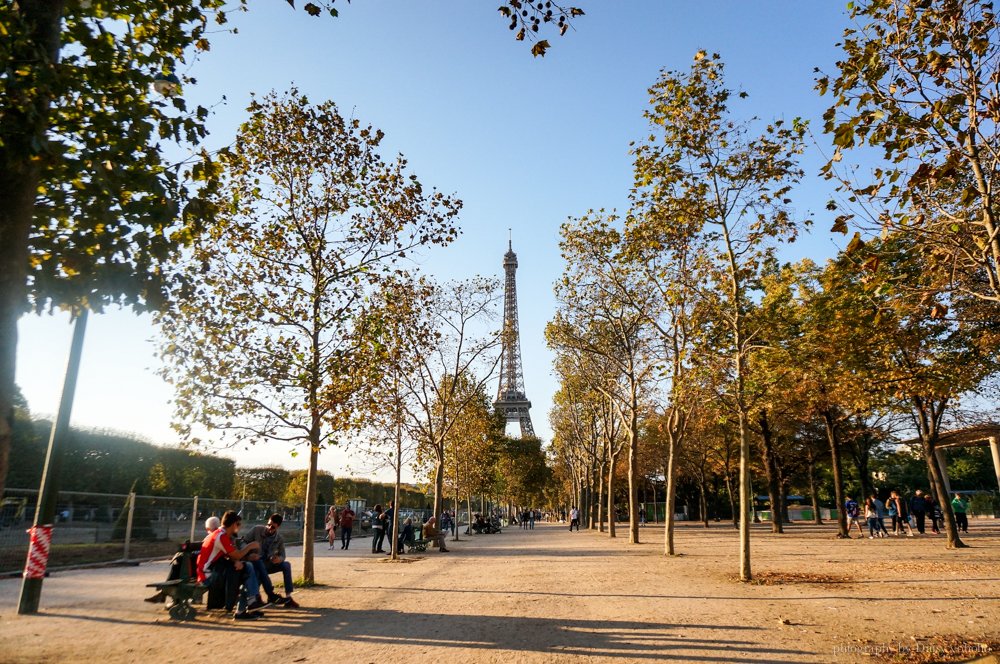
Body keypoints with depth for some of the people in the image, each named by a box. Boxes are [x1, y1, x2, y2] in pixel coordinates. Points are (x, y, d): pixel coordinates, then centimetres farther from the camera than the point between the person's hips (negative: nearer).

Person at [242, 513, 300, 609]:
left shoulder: (279, 539, 0)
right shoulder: (256, 530, -9)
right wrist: (248, 555, -31)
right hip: (255, 564, -3)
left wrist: (279, 558, -24)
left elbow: (282, 555, 2)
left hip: (267, 565, 3)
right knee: (259, 562, -37)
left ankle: (288, 597, -24)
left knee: (286, 565, -21)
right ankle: (271, 595, -38)